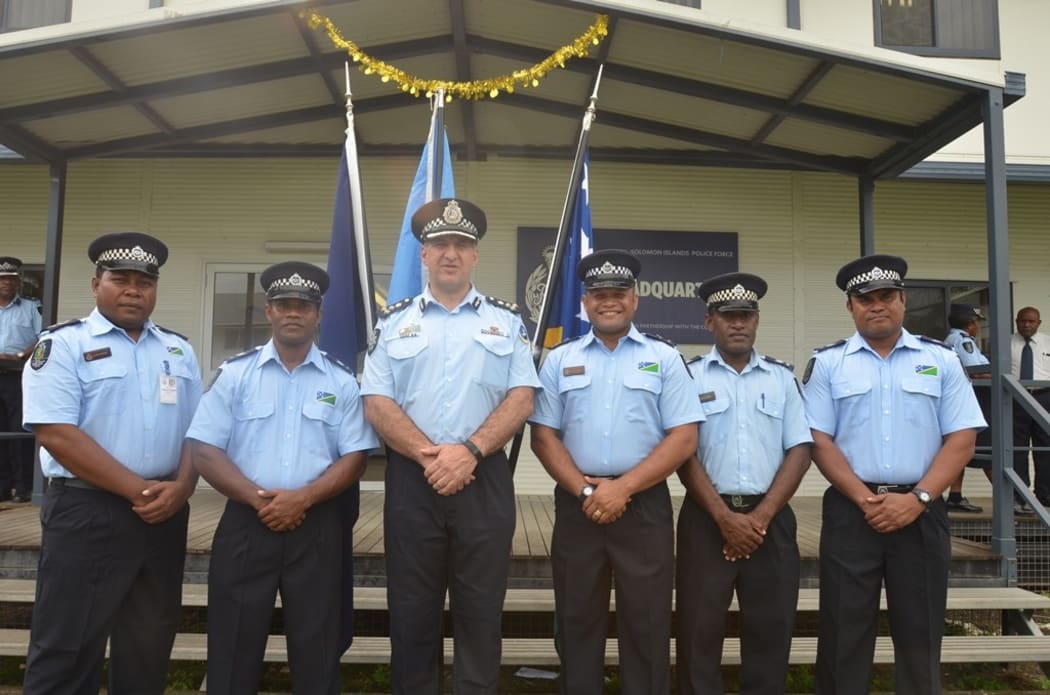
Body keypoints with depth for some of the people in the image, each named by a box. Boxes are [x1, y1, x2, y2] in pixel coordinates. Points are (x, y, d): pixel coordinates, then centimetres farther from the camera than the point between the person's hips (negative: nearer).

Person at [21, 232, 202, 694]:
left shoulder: (179, 351, 12)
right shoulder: (64, 344, -3)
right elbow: (56, 434, -14)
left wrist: (180, 488, -8)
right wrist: (138, 490, -16)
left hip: (165, 516, 5)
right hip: (86, 513, -4)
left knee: (149, 649, 15)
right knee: (67, 652, 3)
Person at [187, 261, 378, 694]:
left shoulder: (341, 380, 3)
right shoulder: (235, 373, 3)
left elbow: (354, 458, 0)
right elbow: (205, 452, -2)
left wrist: (303, 498, -14)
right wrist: (259, 498, -13)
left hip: (316, 527, 0)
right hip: (246, 523, 0)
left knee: (316, 647, 10)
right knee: (235, 648, 9)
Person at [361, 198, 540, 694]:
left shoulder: (506, 322, 8)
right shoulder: (394, 322, 9)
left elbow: (521, 398, -1)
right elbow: (377, 403, 0)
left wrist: (469, 451, -15)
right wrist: (428, 455, -13)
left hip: (484, 481, 0)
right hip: (411, 481, 1)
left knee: (480, 612, 7)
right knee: (412, 611, 10)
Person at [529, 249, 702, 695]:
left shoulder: (664, 358, 3)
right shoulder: (559, 360, 8)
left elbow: (683, 438, -4)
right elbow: (543, 436, 4)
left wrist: (622, 488, -13)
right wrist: (584, 490, -11)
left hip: (645, 506, -1)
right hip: (576, 505, 2)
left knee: (645, 626, 7)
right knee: (578, 623, 12)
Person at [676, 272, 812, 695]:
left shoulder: (782, 378, 9)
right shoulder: (690, 378, 2)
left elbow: (799, 450, 3)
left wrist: (761, 516, -7)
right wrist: (725, 517, -12)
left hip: (771, 518, 2)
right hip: (707, 517, -2)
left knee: (770, 628, 9)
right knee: (700, 629, 3)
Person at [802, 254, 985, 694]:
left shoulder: (941, 360, 6)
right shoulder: (827, 363, 3)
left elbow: (961, 440, 1)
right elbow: (819, 442, -2)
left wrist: (916, 498, -11)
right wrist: (865, 499, -12)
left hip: (922, 513, 1)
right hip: (850, 512, -1)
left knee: (920, 634, 11)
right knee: (845, 635, 6)